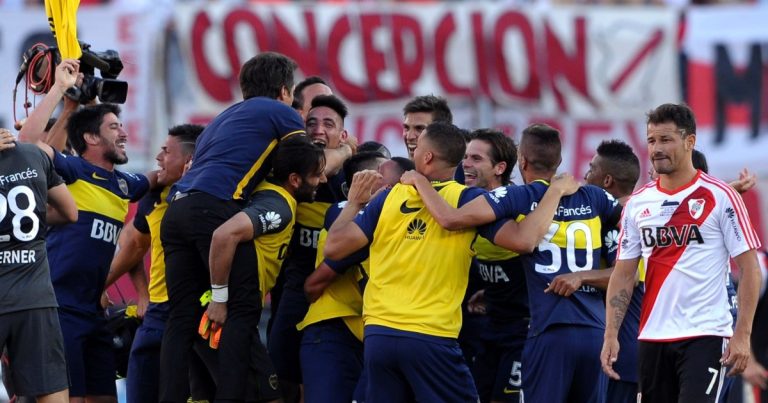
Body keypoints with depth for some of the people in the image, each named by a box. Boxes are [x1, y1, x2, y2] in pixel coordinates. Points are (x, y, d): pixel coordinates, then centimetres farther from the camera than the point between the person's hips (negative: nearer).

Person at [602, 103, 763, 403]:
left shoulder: (720, 197, -4)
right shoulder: (638, 203, 10)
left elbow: (749, 269, -5)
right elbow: (623, 275, 12)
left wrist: (742, 335, -13)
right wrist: (610, 335, 1)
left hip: (704, 335, -6)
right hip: (653, 338, 6)